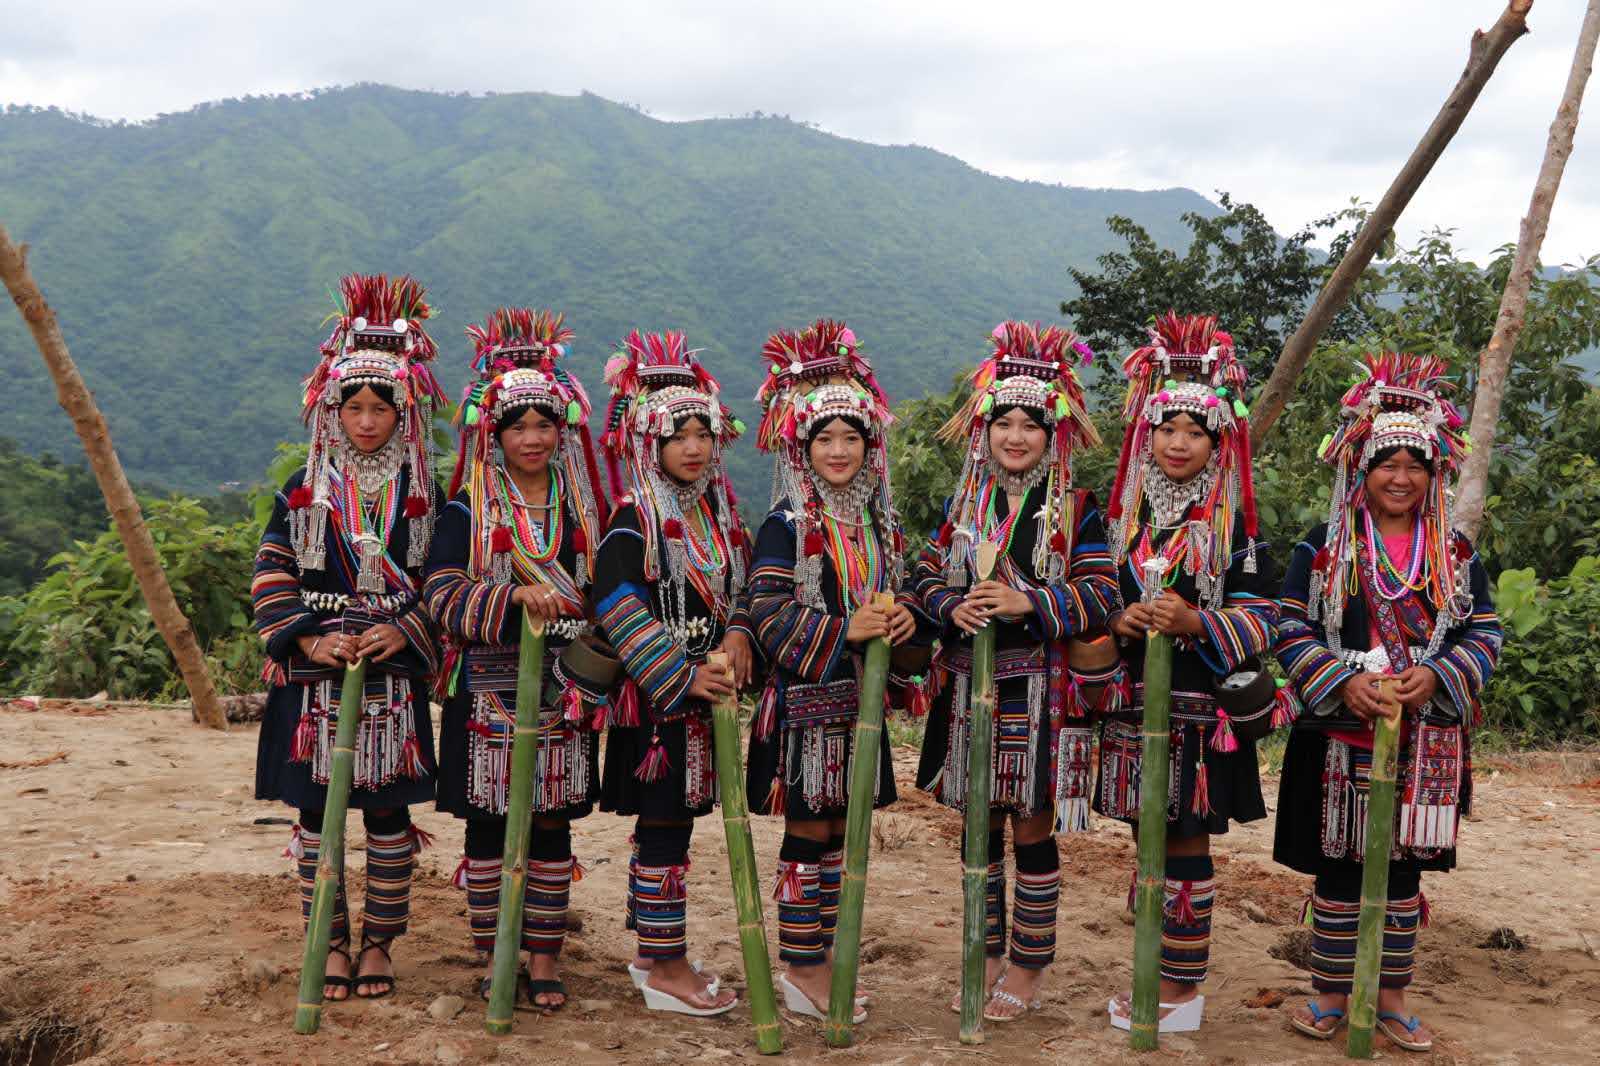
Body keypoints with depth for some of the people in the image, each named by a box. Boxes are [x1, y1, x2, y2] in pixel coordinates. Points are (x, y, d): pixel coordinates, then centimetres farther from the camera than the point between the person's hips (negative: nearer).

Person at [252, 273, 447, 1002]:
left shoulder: (423, 497, 3)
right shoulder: (304, 492, 3)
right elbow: (271, 576, 0)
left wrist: (403, 633, -14)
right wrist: (307, 639, -13)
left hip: (394, 676, 0)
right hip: (314, 677, 0)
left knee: (388, 812, 5)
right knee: (317, 812, 5)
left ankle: (378, 942, 19)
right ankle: (331, 942, 18)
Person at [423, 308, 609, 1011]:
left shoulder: (581, 510, 9)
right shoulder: (467, 512, -2)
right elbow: (442, 595, -15)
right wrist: (516, 599, -30)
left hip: (563, 694, 3)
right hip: (488, 691, -2)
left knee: (552, 827, 6)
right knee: (487, 827, 4)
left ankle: (544, 961, 16)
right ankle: (494, 959, 17)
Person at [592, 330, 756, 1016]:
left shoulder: (716, 512, 11)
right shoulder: (636, 521, -13)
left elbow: (733, 592, 17)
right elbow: (615, 605, -21)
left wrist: (737, 634, -6)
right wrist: (680, 676, -22)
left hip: (704, 692, 8)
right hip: (656, 699, -7)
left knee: (668, 824, 15)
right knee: (664, 830, -3)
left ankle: (656, 953, 26)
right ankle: (664, 970, 6)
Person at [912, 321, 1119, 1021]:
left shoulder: (1075, 510, -3)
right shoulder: (962, 506, 9)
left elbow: (1101, 595, -9)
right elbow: (927, 578, 8)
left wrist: (1029, 603, -21)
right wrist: (953, 608, -13)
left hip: (1040, 691, -3)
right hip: (971, 686, 4)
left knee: (1033, 829, 4)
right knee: (980, 826, 11)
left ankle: (1029, 965, 18)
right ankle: (988, 953, 25)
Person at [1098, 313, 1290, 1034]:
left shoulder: (1233, 525, -3)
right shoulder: (1123, 515, 9)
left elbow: (1260, 615, -7)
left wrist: (1195, 624, -23)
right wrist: (1119, 621, -10)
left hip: (1200, 707, -4)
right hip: (1133, 700, 4)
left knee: (1185, 845, 1)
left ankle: (1183, 987, 11)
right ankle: (1159, 972, 23)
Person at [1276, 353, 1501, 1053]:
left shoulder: (1458, 556, 6)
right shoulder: (1322, 547, -1)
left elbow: (1484, 634, 5)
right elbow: (1291, 629, -4)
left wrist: (1436, 677, -14)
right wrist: (1343, 681, -19)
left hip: (1426, 742, 2)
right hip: (1339, 737, -2)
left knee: (1403, 867, 10)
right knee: (1337, 868, 4)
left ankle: (1390, 996, 23)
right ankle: (1330, 994, 18)